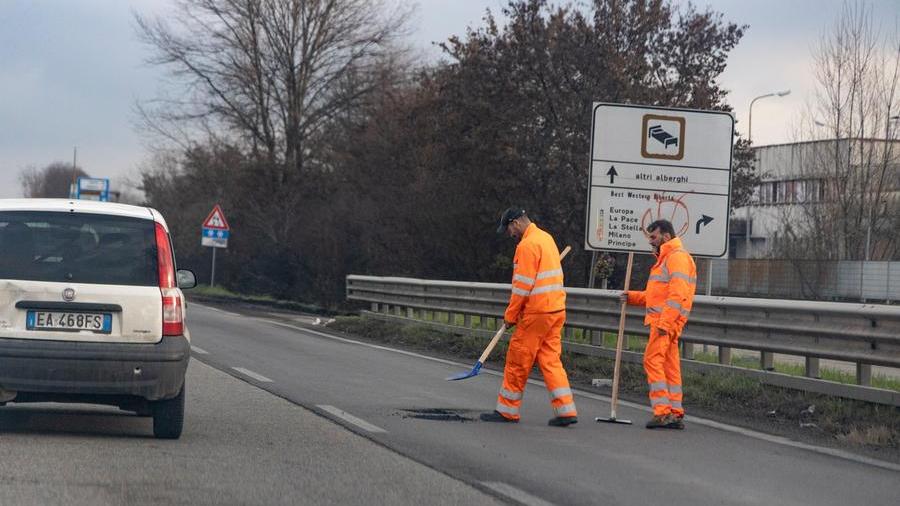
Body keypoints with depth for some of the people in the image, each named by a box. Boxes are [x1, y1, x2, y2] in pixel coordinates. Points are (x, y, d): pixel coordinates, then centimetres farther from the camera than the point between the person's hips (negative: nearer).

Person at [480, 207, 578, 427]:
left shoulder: (527, 245, -14)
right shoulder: (546, 238, 15)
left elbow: (523, 286, -16)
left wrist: (510, 315, -6)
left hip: (536, 313, -9)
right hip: (556, 309, 9)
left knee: (518, 361, 2)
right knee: (550, 359, 9)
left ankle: (507, 410, 10)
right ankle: (566, 411, 2)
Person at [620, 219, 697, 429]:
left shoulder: (678, 257, -10)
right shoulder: (666, 258, 24)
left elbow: (677, 294, -20)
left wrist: (664, 322, -25)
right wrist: (632, 297, 16)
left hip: (666, 320, -10)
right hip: (663, 321, 10)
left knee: (653, 360, -13)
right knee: (670, 366, 9)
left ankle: (662, 412, -16)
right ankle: (675, 414, 11)